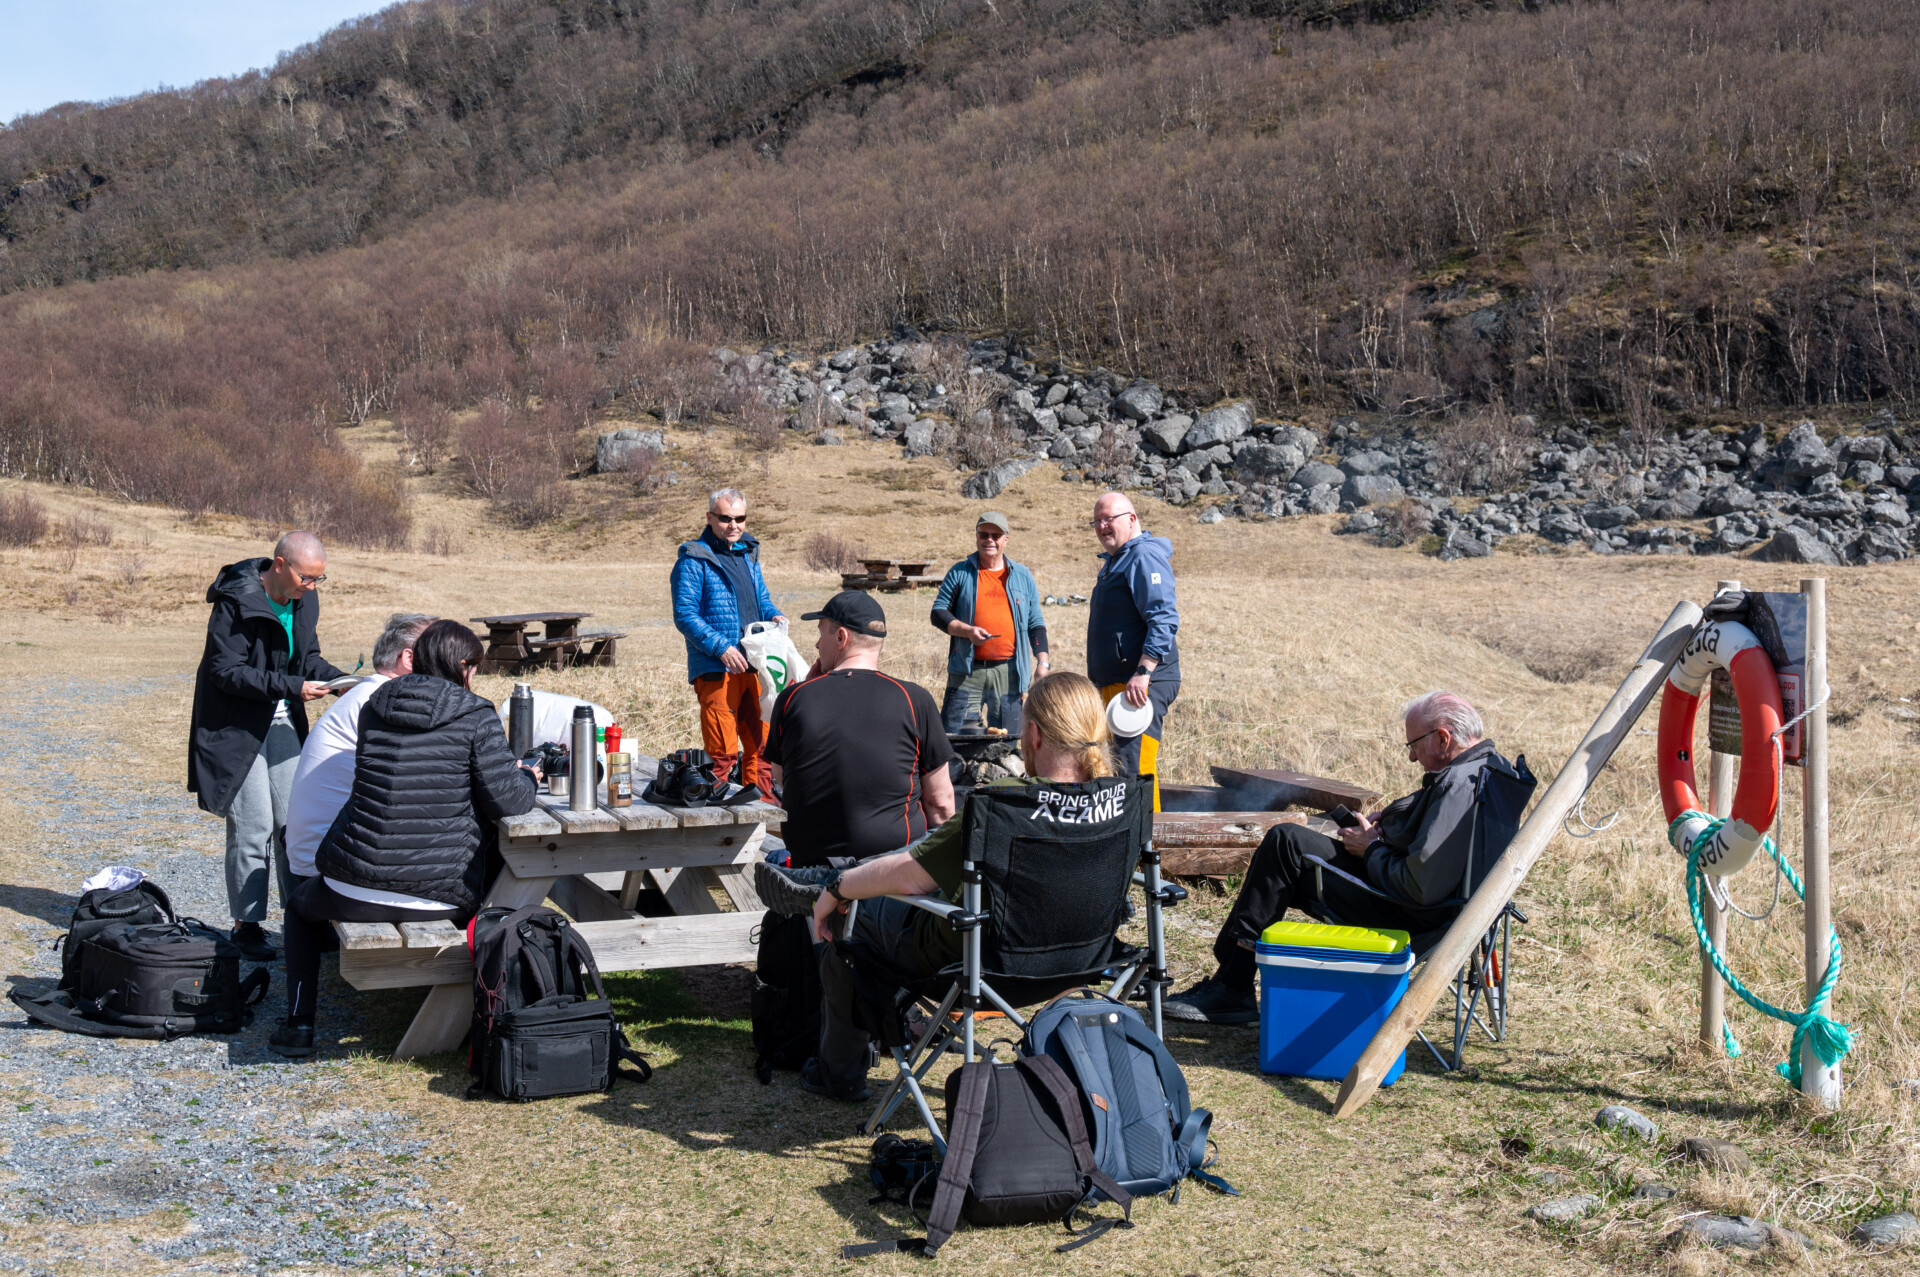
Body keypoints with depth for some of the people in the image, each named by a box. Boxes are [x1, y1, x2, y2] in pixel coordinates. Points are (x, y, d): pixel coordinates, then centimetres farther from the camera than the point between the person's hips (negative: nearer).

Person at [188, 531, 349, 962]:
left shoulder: (304, 601, 2)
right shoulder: (236, 603, -19)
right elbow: (226, 671, -21)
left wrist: (338, 679, -7)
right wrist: (292, 687, -26)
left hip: (284, 724, 6)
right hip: (238, 728, -6)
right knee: (252, 827, -4)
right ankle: (247, 926, 7)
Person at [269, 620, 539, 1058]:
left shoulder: (374, 707, 6)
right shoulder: (475, 716, -7)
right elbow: (506, 801, -11)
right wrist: (526, 778, 13)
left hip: (357, 890, 2)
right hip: (441, 897, -2)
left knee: (301, 903, 34)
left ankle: (299, 1024, 26)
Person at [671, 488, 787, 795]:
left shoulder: (748, 553, 17)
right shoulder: (694, 559, -6)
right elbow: (684, 615, -11)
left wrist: (774, 615, 4)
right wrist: (721, 648, -20)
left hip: (752, 666, 7)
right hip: (715, 670, -7)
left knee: (762, 744, 11)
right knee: (722, 752, -7)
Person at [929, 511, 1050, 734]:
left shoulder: (1022, 576, 14)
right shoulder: (960, 573, 8)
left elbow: (1036, 623, 15)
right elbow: (938, 612, 5)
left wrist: (1043, 662, 4)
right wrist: (967, 630, -12)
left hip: (1009, 672, 2)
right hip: (967, 670, -2)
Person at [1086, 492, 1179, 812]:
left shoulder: (1144, 557, -12)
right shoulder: (1115, 560, 21)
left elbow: (1164, 621, -22)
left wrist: (1143, 673, -29)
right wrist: (1101, 680, 24)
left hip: (1141, 685, -11)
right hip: (1114, 683, 11)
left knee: (1134, 766, -15)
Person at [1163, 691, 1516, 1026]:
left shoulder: (1458, 787, -25)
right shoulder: (1482, 765, 9)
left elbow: (1420, 888, -29)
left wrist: (1370, 849, -12)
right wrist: (1386, 823, 5)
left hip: (1409, 914, -11)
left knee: (1285, 842, -10)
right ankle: (1230, 979, 12)